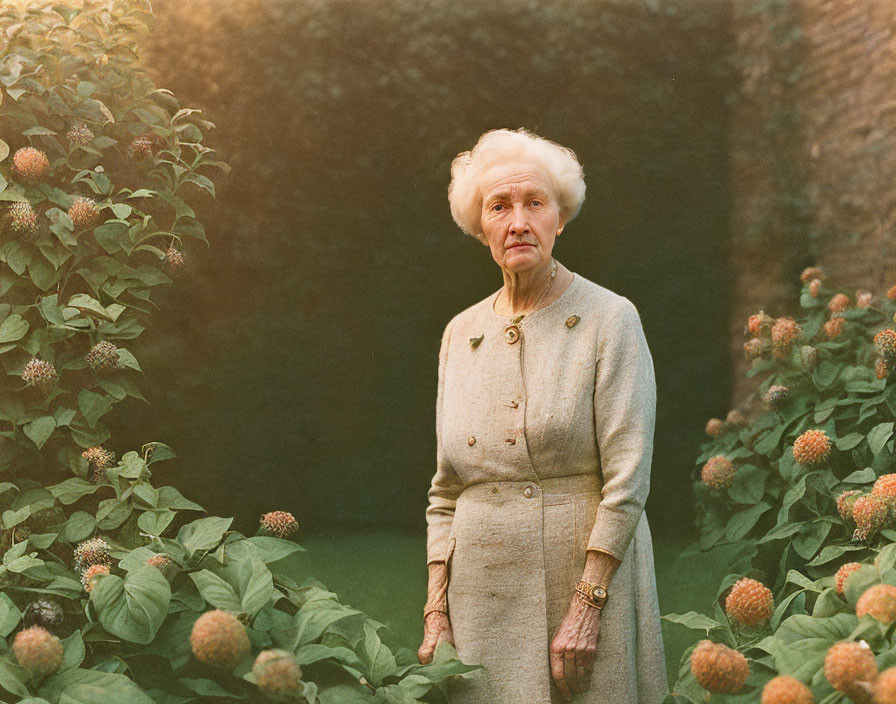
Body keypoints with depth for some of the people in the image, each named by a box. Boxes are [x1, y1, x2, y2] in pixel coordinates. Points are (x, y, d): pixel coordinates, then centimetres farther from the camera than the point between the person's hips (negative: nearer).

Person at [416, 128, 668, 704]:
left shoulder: (609, 320, -5)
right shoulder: (461, 333, 9)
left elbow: (627, 478, -10)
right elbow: (447, 489, 10)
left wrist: (587, 603, -15)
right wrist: (436, 611, 4)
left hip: (585, 576, -4)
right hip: (483, 596, 4)